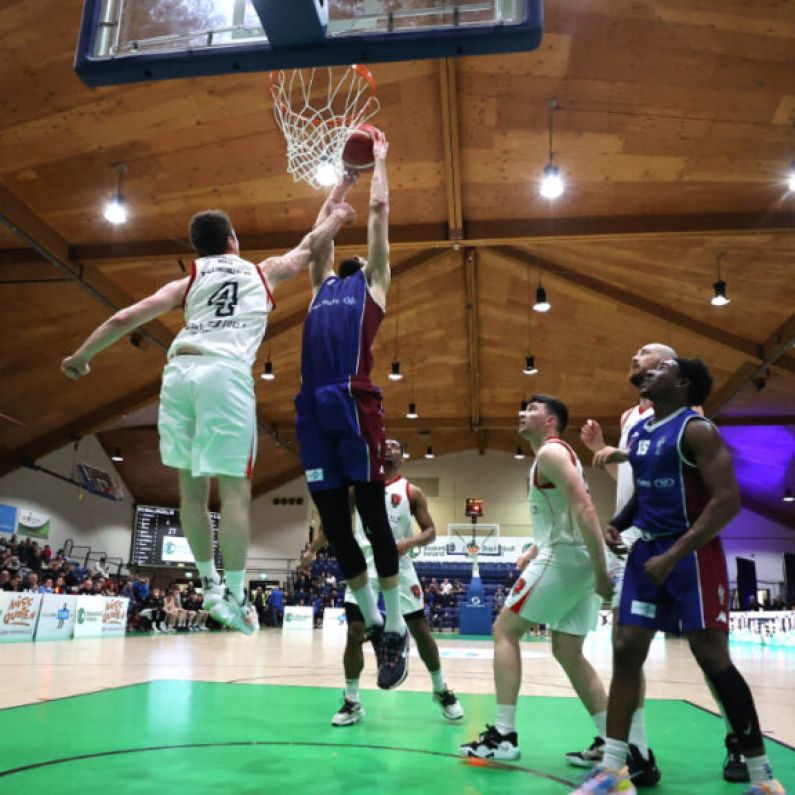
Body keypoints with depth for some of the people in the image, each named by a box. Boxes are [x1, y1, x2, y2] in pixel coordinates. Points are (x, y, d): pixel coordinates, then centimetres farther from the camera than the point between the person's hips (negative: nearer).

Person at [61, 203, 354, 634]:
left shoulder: (187, 281, 23)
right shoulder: (262, 271, 22)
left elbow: (125, 318, 16)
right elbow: (308, 247, 38)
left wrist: (81, 355, 26)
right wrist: (336, 217, 55)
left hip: (179, 370, 3)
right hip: (224, 372, -3)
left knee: (192, 484, 12)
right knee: (234, 487, -1)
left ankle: (208, 581, 23)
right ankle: (233, 594, -1)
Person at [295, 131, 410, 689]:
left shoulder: (372, 282, 15)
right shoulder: (323, 284, 27)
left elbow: (380, 210, 18)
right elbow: (322, 226, 38)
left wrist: (380, 162, 31)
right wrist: (344, 179, 47)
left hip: (353, 401, -5)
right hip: (313, 405, 6)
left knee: (372, 513, -2)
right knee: (333, 521, 7)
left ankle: (396, 627, 10)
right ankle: (372, 621, 22)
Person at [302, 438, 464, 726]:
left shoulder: (411, 491, 1)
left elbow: (430, 531, 0)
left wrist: (409, 543, -21)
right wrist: (312, 549, 4)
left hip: (399, 567, 0)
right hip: (365, 566, 1)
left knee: (421, 631, 5)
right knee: (355, 633, -5)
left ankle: (441, 690, 25)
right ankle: (352, 702, 10)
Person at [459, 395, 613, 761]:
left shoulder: (550, 452, -10)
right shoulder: (557, 455, 22)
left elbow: (584, 510, -21)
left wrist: (601, 571, -24)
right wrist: (533, 550, 21)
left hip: (564, 557, -10)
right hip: (572, 558, 10)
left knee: (505, 629, -2)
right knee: (568, 652, 13)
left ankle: (504, 734, -2)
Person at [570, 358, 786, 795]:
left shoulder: (696, 429, -13)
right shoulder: (637, 432, 12)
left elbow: (728, 500, -20)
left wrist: (674, 555, -24)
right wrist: (618, 524, 5)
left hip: (693, 554, -7)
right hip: (647, 550, 8)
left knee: (712, 657, -5)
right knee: (626, 651, 3)